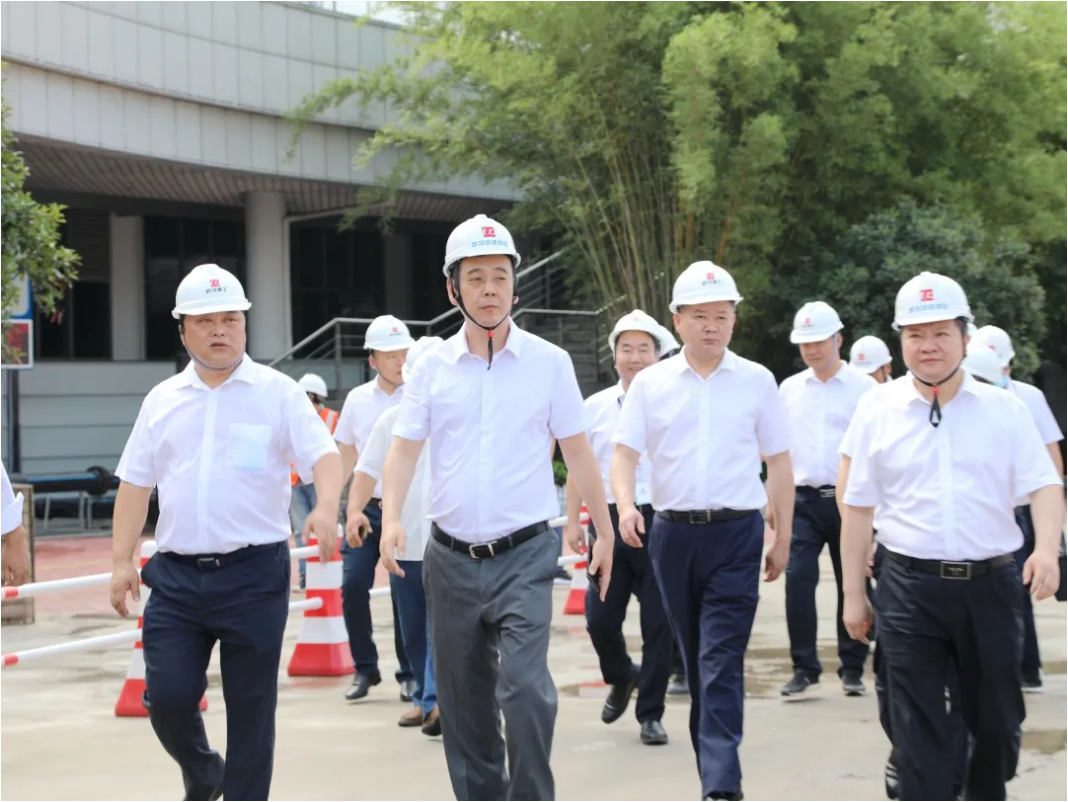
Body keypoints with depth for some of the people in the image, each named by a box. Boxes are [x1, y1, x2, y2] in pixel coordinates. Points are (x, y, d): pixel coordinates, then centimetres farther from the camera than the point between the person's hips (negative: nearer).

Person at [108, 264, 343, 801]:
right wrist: (122, 560, 9)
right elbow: (136, 482, 14)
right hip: (176, 575, 3)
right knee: (167, 697, -2)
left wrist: (326, 506, -28)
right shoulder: (163, 400, 11)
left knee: (251, 707, 2)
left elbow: (323, 455, -8)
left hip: (254, 574, -3)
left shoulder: (277, 393, 1)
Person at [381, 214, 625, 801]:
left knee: (524, 687, -18)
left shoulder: (549, 363, 1)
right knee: (463, 702, 9)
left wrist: (605, 531, 7)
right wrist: (391, 517, -17)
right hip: (451, 556, 3)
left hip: (524, 556, -3)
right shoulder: (433, 367, 4)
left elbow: (577, 451, 7)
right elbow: (404, 447, 0)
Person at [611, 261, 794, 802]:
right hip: (673, 531, 2)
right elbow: (625, 451, 2)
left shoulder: (756, 381, 3)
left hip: (736, 533, -2)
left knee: (723, 661, -11)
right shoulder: (651, 383, 5)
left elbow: (779, 462, 8)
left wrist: (782, 539, 7)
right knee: (694, 658, 12)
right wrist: (625, 503, -18)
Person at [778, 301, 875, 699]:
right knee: (798, 579, -8)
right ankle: (803, 667, 0)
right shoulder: (790, 389, 10)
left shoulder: (863, 387, -1)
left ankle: (852, 667, 17)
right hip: (802, 500, 2)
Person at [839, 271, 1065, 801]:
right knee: (918, 727, -1)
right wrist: (853, 594, 5)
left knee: (997, 718, 11)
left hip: (990, 583, 1)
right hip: (910, 586, -1)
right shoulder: (877, 409, 3)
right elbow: (857, 506, 6)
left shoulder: (1004, 409, 3)